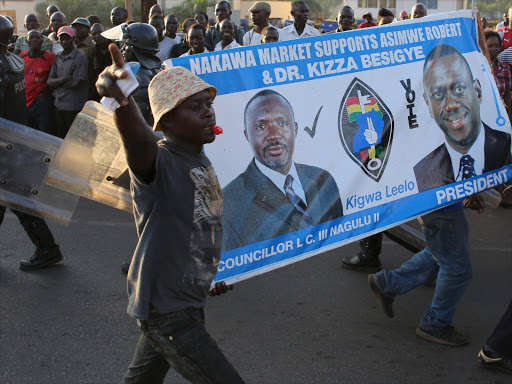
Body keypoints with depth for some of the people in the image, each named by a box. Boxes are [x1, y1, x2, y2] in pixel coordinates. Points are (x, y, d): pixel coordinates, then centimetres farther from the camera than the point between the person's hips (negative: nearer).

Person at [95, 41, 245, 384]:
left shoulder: (203, 161, 7)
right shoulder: (157, 161, -20)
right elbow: (137, 139, -45)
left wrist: (214, 271, 23)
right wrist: (120, 100, -64)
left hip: (188, 300, 9)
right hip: (165, 308, -9)